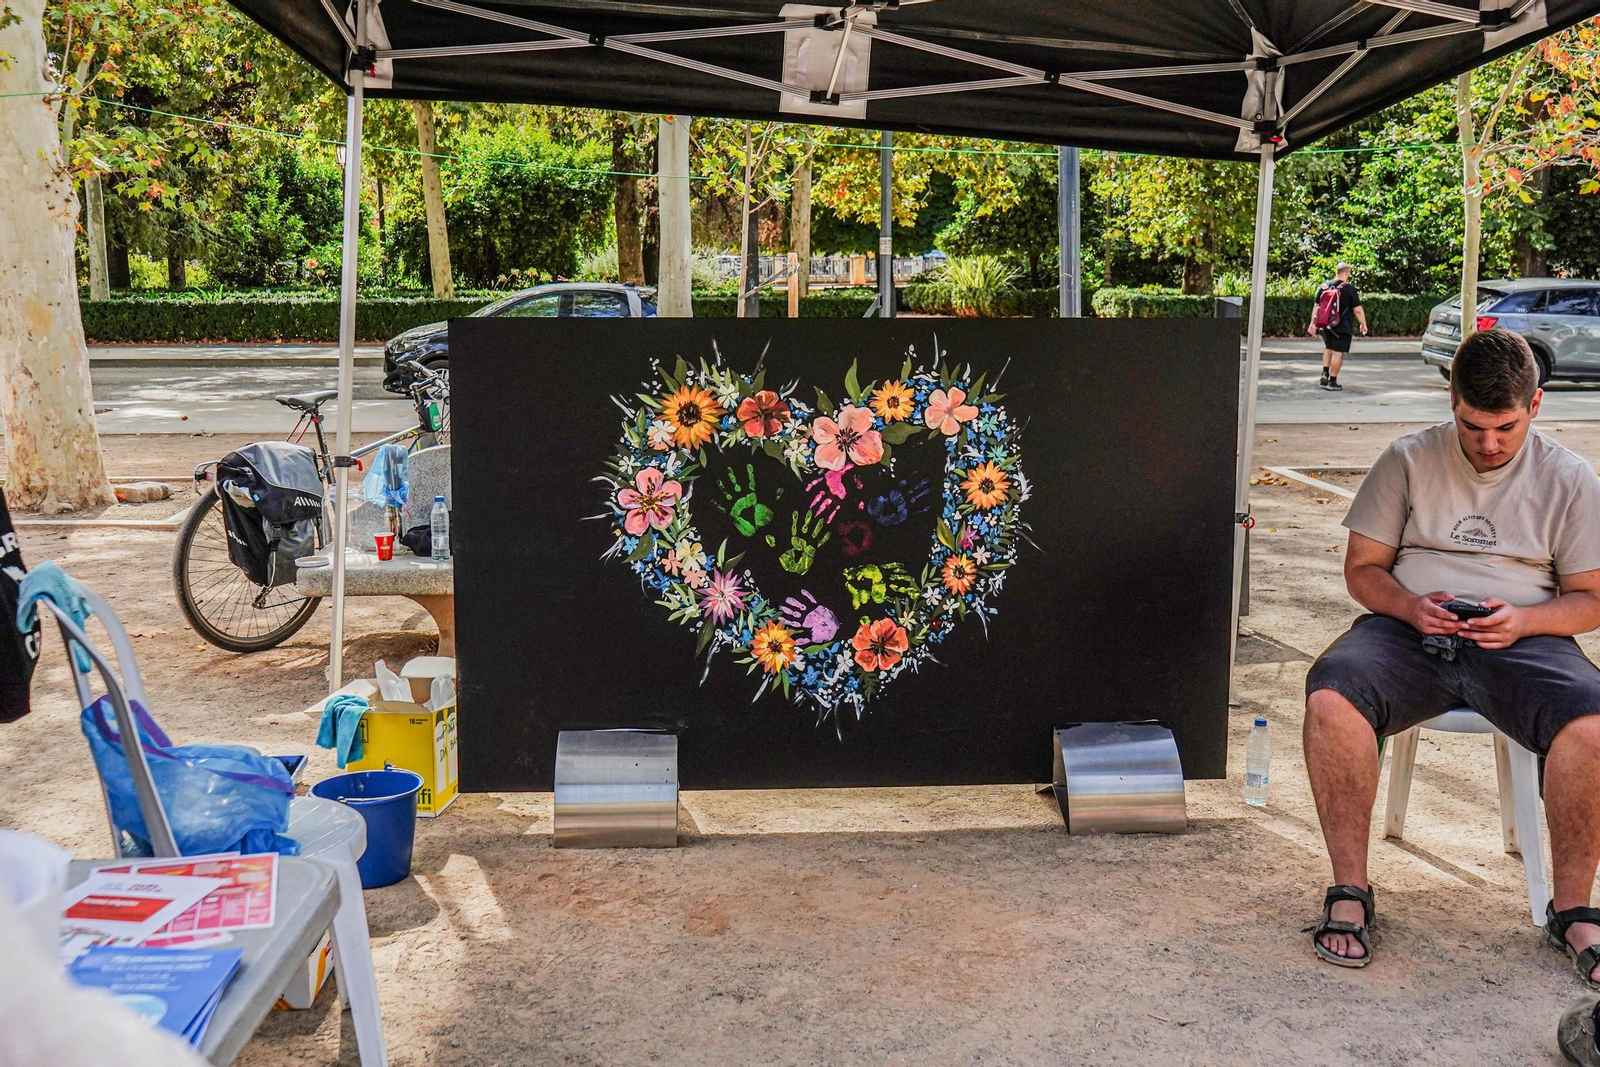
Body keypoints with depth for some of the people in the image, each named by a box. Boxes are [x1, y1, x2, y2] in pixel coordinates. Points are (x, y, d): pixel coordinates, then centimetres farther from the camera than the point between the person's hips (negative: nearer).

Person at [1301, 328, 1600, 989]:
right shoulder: (1408, 461, 9)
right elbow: (1362, 569, 10)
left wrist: (1523, 619, -12)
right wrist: (1411, 607, -12)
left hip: (1521, 640, 0)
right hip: (1408, 632, 0)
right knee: (1330, 696, -33)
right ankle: (1349, 892, -21)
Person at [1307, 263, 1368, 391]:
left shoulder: (1324, 286, 5)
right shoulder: (1349, 288, -10)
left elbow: (1316, 307, 10)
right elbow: (1358, 310, -9)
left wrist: (1313, 323, 18)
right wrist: (1363, 324, 2)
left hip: (1326, 325, 5)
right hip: (1343, 327, -5)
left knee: (1328, 348, 24)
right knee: (1338, 352, 0)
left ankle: (1325, 373, 14)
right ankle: (1332, 381, 1)